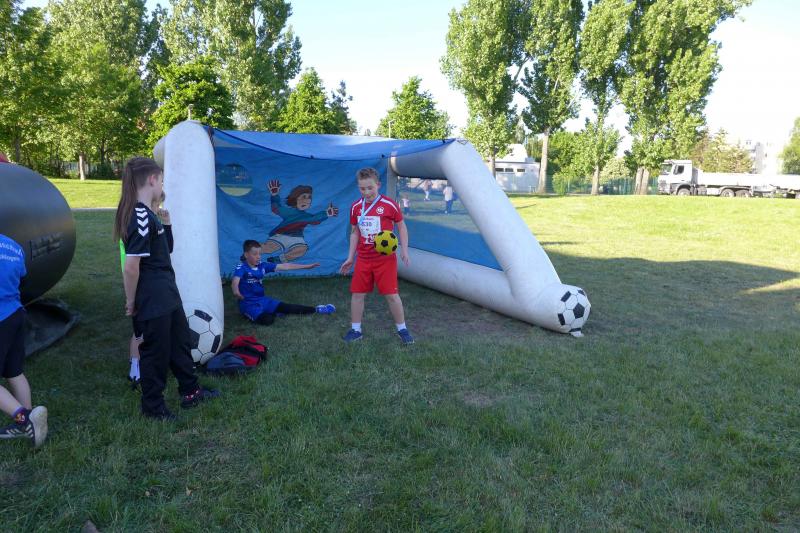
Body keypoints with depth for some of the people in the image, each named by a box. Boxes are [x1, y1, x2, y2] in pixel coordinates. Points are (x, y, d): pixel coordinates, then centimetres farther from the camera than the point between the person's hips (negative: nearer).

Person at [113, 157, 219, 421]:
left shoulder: (144, 213, 7)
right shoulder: (142, 217, -23)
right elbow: (131, 266, -24)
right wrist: (131, 303, -14)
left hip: (166, 296, 10)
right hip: (152, 301, -10)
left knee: (180, 341, 22)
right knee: (156, 351, 7)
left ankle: (190, 392, 38)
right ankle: (152, 406, 27)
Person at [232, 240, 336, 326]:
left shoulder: (262, 266, 1)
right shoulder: (241, 267, -16)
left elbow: (285, 266, 1)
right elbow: (235, 281, -36)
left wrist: (307, 266, 0)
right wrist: (236, 292, -61)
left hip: (262, 300, 6)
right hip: (248, 304, -6)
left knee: (287, 307, 1)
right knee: (267, 320, -30)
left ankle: (316, 310, 15)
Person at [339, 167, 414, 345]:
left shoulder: (389, 205, -9)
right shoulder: (356, 207, 3)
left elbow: (402, 227, 1)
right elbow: (354, 233, 13)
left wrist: (404, 250, -9)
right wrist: (350, 258, 11)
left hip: (385, 258, -4)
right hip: (363, 259, 4)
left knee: (391, 294, -1)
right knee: (357, 294, 6)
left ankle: (402, 329, 15)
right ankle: (355, 329, 21)